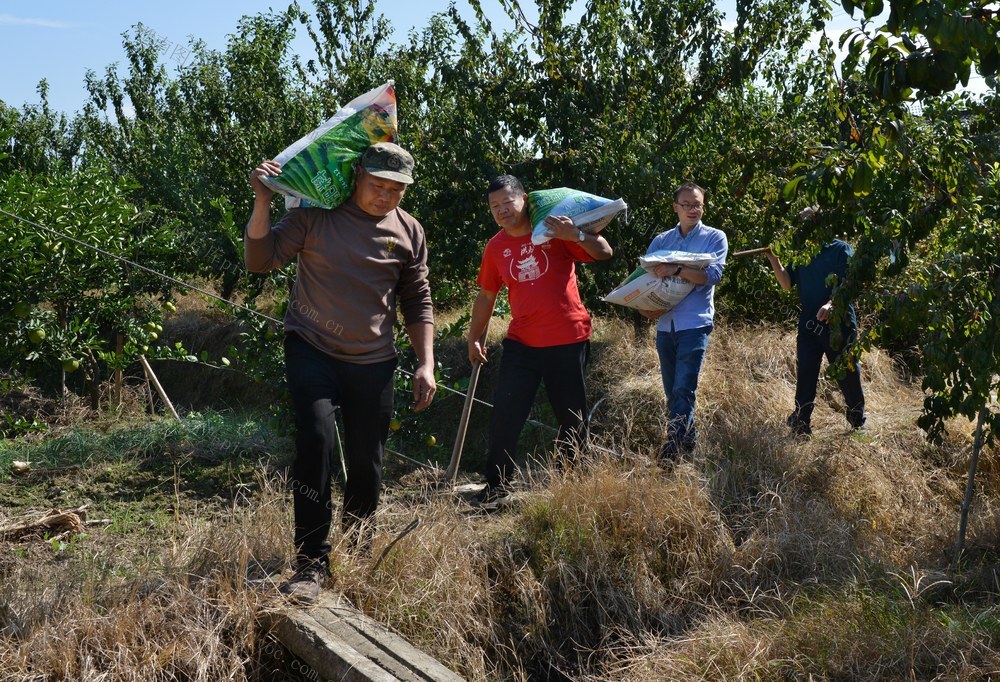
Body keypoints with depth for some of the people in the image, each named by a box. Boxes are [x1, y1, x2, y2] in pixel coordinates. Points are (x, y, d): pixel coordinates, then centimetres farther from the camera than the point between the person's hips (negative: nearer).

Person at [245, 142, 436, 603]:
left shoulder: (409, 232, 3)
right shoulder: (316, 214, -5)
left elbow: (417, 303, 9)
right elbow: (261, 259, -7)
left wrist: (426, 364, 3)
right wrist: (263, 202, -20)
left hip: (373, 360, 3)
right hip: (311, 348, -2)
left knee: (367, 459, 7)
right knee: (316, 440, -20)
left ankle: (356, 542, 34)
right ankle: (311, 561, -10)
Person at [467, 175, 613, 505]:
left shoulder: (555, 230, -5)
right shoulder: (495, 248, 4)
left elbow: (604, 253, -7)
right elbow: (486, 295, 13)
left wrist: (577, 236, -25)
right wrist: (474, 338, 11)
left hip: (568, 341, -2)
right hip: (521, 343, 2)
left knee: (573, 418, 8)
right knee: (504, 416, -4)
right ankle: (497, 487, 7)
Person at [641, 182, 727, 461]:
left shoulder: (715, 237, 2)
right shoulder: (661, 241, 13)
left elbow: (713, 274, -13)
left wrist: (676, 270, -23)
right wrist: (644, 305, -10)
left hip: (695, 323, -5)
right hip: (664, 324, 5)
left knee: (684, 389, -13)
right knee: (672, 391, 11)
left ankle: (672, 446, -14)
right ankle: (689, 439, 26)